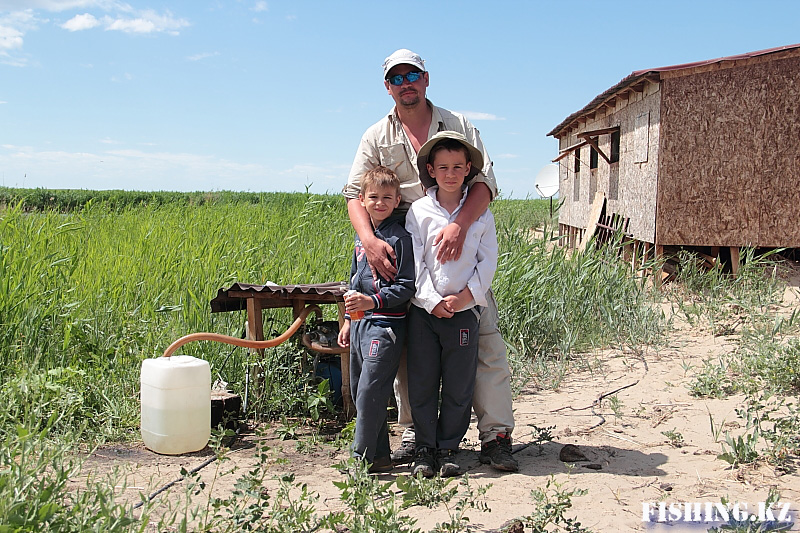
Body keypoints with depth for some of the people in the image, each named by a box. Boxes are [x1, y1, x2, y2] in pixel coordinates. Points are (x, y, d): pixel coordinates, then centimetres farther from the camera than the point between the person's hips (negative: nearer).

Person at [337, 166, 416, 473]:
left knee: (370, 392, -11)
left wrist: (373, 301, -23)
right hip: (361, 323, 9)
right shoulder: (362, 234, 14)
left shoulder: (400, 238, -9)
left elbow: (407, 287, -13)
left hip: (386, 324, -8)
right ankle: (380, 455, 21)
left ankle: (363, 457, 1)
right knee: (358, 392, 11)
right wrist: (348, 319, 22)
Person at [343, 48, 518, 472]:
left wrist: (460, 224, -22)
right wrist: (369, 239, -17)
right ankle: (414, 433, 16)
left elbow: (484, 182, -3)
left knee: (485, 339, -6)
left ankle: (495, 435, 2)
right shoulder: (376, 137, 11)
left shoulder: (458, 126, 7)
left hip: (459, 248, -1)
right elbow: (355, 193, 3)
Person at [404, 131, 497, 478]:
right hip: (424, 309, 0)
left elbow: (488, 261, 2)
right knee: (422, 383, 4)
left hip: (464, 309, 0)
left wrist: (466, 296, -9)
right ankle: (424, 449, 16)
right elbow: (415, 262, -2)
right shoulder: (418, 212, 2)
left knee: (458, 385, 5)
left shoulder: (481, 213, 4)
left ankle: (448, 449, 18)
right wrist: (432, 301, -11)